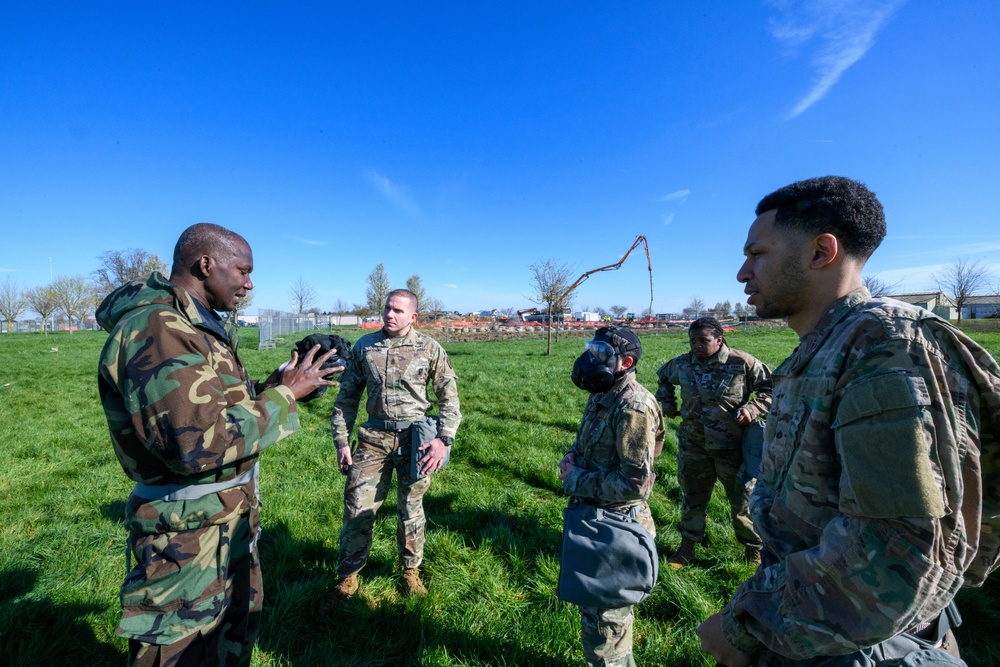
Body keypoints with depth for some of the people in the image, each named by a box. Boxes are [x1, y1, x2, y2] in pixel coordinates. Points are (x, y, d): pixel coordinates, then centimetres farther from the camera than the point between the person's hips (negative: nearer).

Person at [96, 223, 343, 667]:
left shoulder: (195, 326, 9)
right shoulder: (155, 329, -23)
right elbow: (200, 443, -31)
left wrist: (278, 381, -1)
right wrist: (287, 395, -22)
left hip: (231, 515, 9)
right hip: (189, 530, -9)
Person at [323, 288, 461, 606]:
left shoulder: (430, 349, -5)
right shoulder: (364, 346, 1)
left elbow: (450, 397, 0)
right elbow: (347, 396, 8)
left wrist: (444, 439, -12)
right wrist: (341, 441, 4)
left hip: (415, 437, -1)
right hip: (374, 438, 2)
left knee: (410, 508, 13)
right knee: (358, 508, 5)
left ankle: (411, 571, 37)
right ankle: (347, 579, 29)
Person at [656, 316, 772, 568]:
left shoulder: (742, 363, -13)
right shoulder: (682, 364, -2)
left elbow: (771, 387, -3)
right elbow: (663, 376, 19)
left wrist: (753, 409, -17)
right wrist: (667, 402, 10)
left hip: (732, 446, -3)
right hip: (693, 446, 3)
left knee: (742, 499, 14)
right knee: (693, 497, 16)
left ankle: (754, 547, 39)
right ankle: (687, 547, 34)